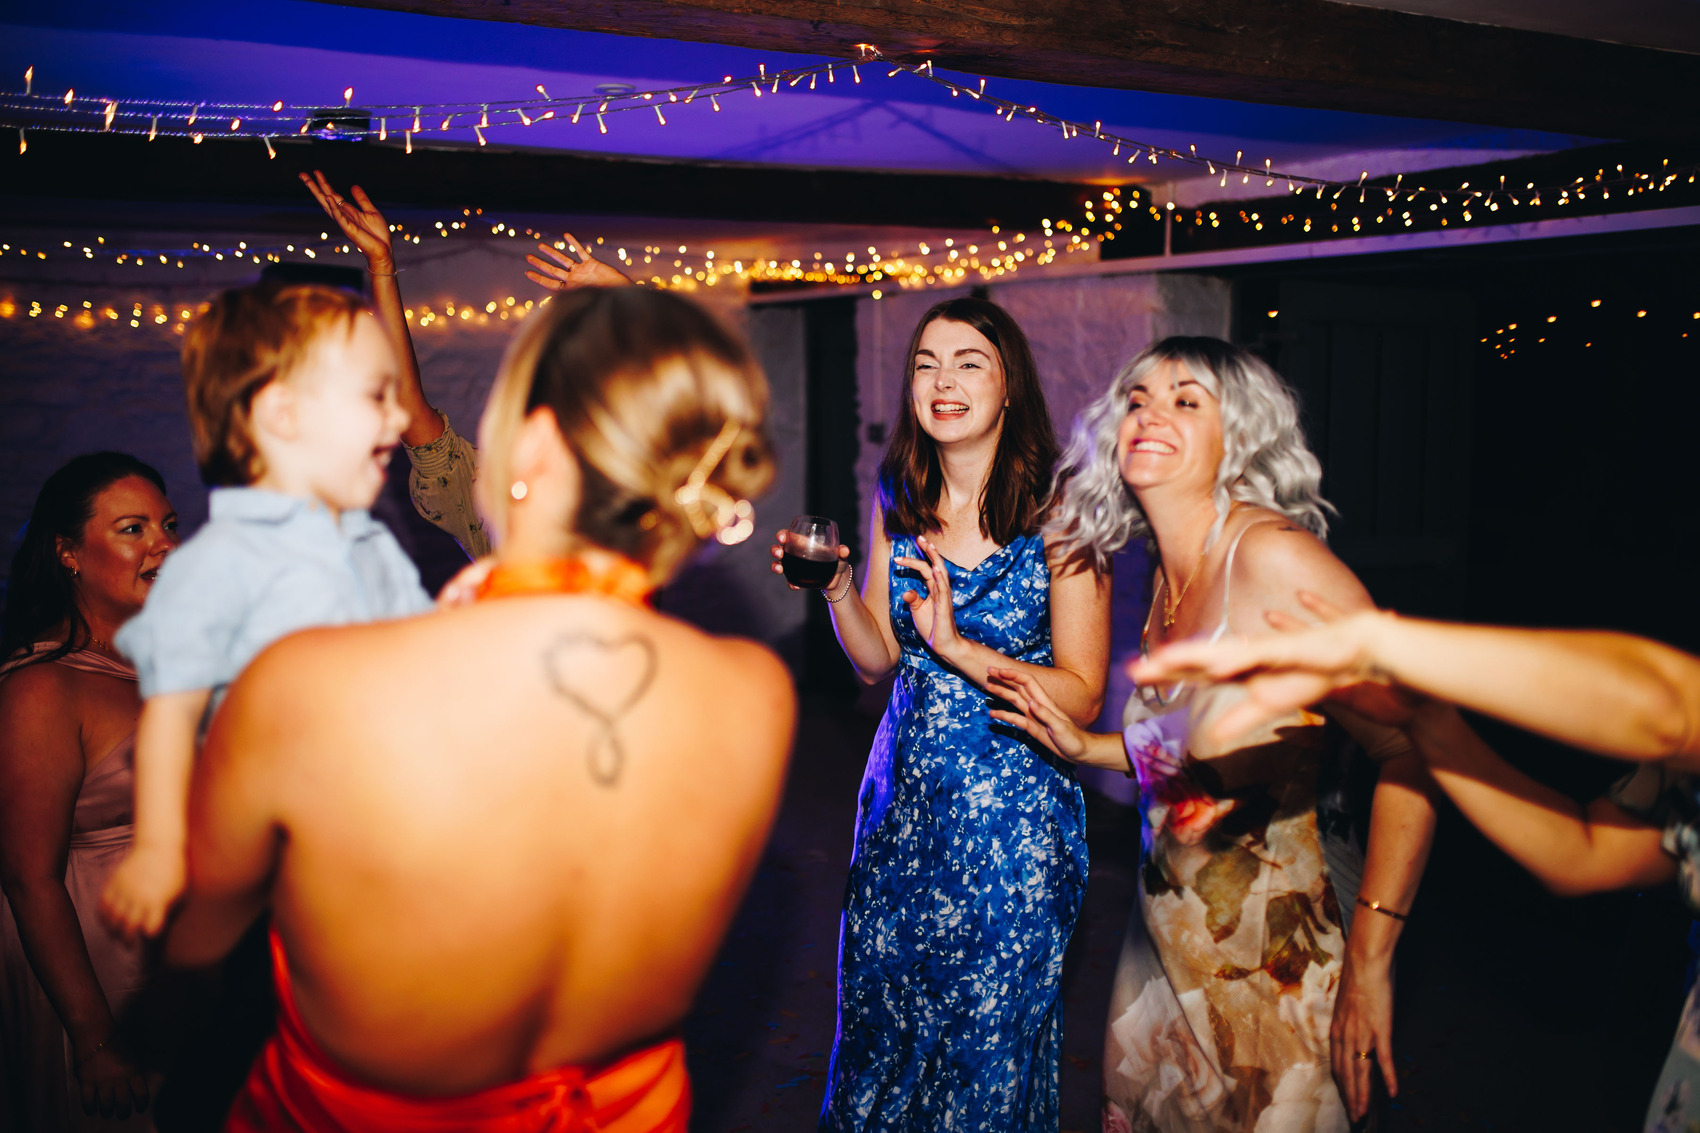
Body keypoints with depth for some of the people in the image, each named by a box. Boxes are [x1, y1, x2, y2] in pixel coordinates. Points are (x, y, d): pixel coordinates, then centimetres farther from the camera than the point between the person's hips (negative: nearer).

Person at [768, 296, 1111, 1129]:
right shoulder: (897, 501, 1)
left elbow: (1082, 695, -13)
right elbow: (879, 661, 6)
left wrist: (960, 647, -23)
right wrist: (835, 588, -11)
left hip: (1012, 808, -4)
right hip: (903, 792, 5)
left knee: (991, 1036, 10)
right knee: (879, 1011, 16)